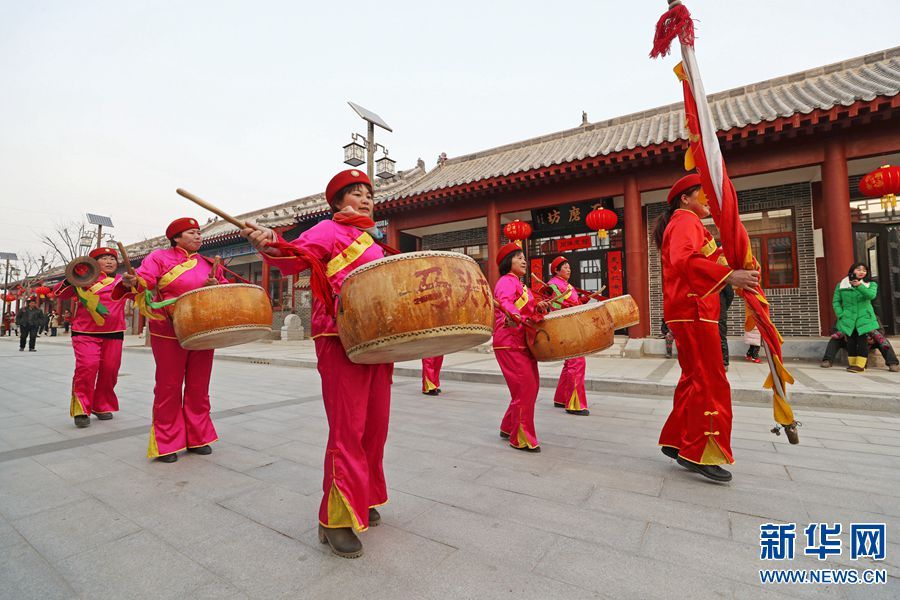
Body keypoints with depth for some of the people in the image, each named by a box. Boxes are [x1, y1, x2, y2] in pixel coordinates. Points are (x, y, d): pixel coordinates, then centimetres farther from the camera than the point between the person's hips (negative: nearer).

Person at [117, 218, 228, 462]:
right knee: (169, 387, 3)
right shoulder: (160, 257, 1)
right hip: (169, 334, -4)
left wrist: (216, 286, -6)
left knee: (199, 387, 10)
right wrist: (131, 283, -33)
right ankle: (166, 443, 18)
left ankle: (198, 438, 23)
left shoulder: (209, 264, 14)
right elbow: (144, 281, -12)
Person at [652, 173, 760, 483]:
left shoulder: (685, 223, 26)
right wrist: (729, 275, -36)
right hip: (693, 310, -11)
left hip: (689, 310, 11)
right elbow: (683, 260, -28)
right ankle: (700, 454, 1)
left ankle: (676, 441, 22)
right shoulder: (686, 220, -7)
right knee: (709, 381, -7)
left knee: (694, 378, 14)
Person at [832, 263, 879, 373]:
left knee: (862, 341, -5)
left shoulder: (871, 284, 7)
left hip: (864, 318, 0)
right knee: (851, 341, 4)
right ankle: (852, 364, 11)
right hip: (848, 319, 1)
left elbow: (871, 295, -15)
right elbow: (836, 301, 7)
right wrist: (841, 315, -5)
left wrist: (859, 286, -29)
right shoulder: (841, 285, 6)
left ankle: (860, 365, -2)